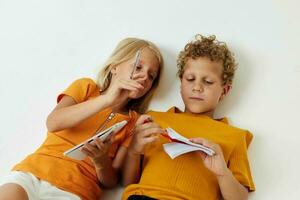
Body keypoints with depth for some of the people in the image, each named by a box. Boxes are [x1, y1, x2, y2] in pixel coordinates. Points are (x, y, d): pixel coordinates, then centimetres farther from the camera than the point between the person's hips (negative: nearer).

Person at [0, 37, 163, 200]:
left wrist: (101, 160, -16)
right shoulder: (86, 87, 11)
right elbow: (53, 123, -9)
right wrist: (106, 99, -18)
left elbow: (111, 182, 6)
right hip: (34, 171, -1)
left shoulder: (134, 122, 10)